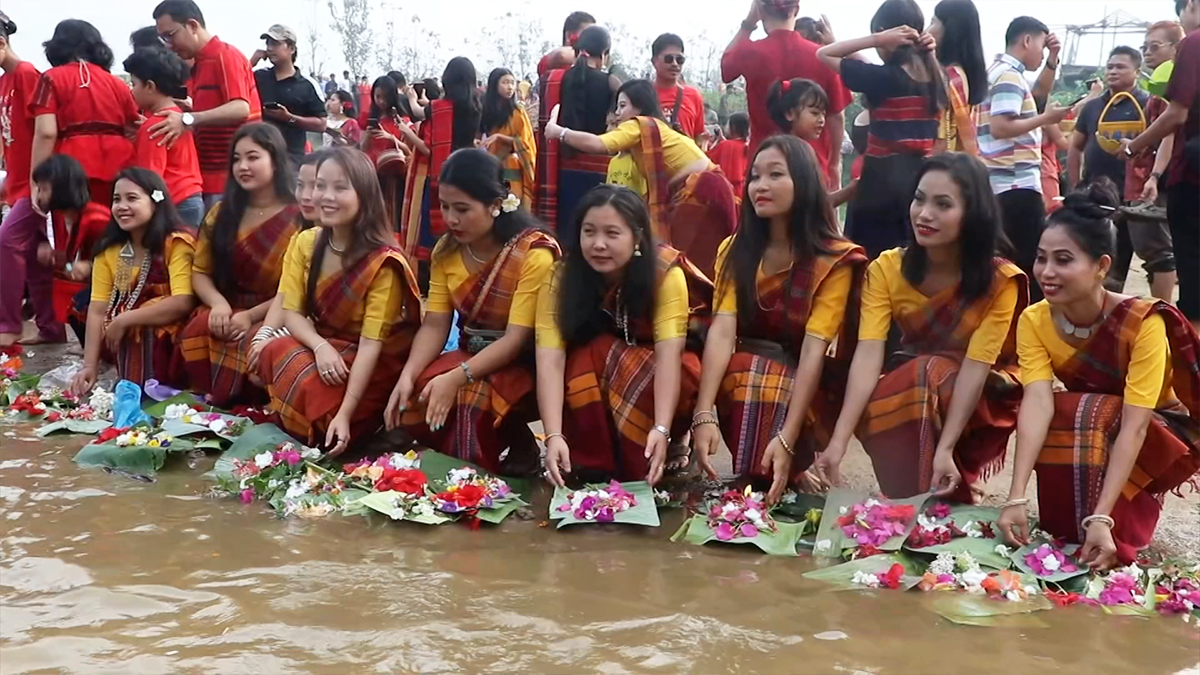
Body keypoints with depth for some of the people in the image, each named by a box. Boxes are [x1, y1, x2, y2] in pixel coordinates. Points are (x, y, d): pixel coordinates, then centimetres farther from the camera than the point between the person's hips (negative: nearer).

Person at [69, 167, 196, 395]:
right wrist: (90, 366, -16)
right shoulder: (108, 250, 4)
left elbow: (183, 303, -26)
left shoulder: (176, 243, -13)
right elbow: (97, 310, -5)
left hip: (168, 340, -7)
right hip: (126, 340, 7)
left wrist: (123, 321, -20)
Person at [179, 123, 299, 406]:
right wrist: (218, 303, -10)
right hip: (228, 312, 4)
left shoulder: (297, 218, -4)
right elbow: (200, 271, 12)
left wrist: (252, 316, -19)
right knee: (195, 333, -30)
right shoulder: (222, 213, 13)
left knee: (248, 344, -36)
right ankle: (209, 404, -11)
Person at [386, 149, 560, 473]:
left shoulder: (534, 253, -19)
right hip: (469, 357, 5)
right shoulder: (446, 250, 1)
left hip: (522, 366, -5)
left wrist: (457, 378, -36)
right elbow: (434, 326, -3)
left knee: (472, 399, -35)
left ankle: (518, 454, -8)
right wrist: (407, 376, -22)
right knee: (415, 399, -25)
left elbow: (516, 339, -23)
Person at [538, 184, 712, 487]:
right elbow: (550, 360, -31)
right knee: (587, 360, -32)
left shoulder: (666, 272, -26)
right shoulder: (561, 279, -22)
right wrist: (554, 436, -45)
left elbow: (669, 353, -35)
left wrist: (661, 429, -49)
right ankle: (593, 470, -19)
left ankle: (643, 476, -15)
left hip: (654, 373, -1)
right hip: (586, 376, 1)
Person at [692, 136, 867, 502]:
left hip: (804, 387, -3)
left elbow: (814, 349, -22)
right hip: (743, 371, 3)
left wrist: (787, 438, -34)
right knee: (744, 369, -31)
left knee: (759, 381, -34)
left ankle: (789, 475, -14)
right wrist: (704, 414, -31)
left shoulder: (834, 260, -11)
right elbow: (721, 331, -16)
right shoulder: (735, 250, -1)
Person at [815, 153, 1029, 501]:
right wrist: (839, 439, -37)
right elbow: (868, 354, -24)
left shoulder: (1000, 280, -19)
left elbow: (976, 365, -27)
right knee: (873, 413, -32)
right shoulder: (886, 268, -13)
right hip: (905, 388, 2)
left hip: (984, 396, -2)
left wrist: (945, 448, -39)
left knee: (933, 373, -34)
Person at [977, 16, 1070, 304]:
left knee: (1013, 262, 13)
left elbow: (1039, 91, 34)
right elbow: (1000, 128, -23)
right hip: (1017, 185, -11)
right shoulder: (1010, 76, -12)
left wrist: (1053, 59, 21)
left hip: (1007, 184, 11)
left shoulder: (1002, 71, 20)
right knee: (1032, 263, -11)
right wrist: (1046, 118, -14)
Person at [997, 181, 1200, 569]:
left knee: (1092, 418, -34)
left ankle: (1117, 541, -21)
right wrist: (1016, 498, -45)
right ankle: (1069, 535, -13)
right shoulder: (1034, 321, -18)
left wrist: (1102, 517, -45)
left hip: (1160, 432, -4)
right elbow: (1037, 402, -31)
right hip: (1080, 426, 4)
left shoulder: (1143, 322, -30)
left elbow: (1134, 425, -36)